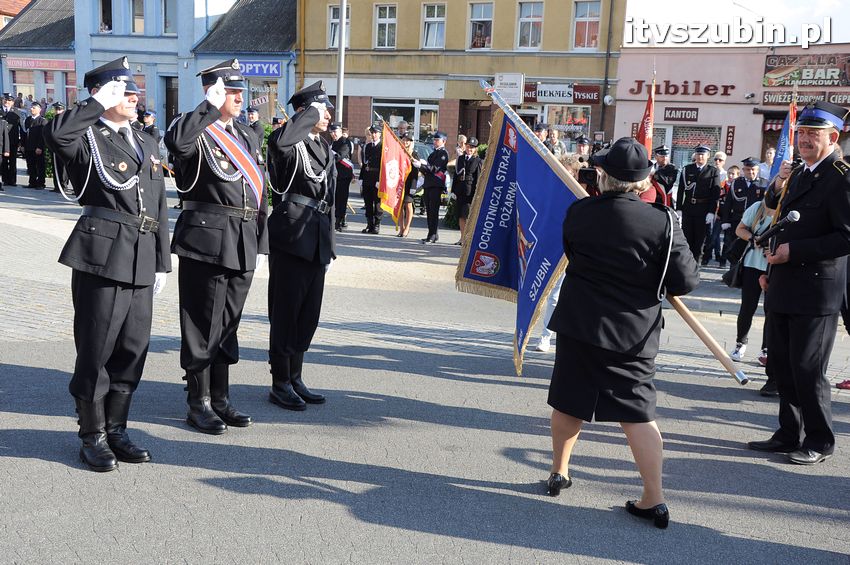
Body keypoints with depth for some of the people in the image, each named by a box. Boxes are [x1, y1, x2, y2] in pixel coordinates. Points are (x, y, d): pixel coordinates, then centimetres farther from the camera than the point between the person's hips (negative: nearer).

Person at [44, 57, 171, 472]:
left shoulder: (146, 144, 20)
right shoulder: (86, 137, 0)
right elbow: (55, 134, -27)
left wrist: (162, 262, 16)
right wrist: (100, 103, -16)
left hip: (141, 260, 6)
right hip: (101, 254, -6)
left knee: (133, 350, 10)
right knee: (96, 349, 2)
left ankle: (116, 429, 25)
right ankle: (93, 437, 15)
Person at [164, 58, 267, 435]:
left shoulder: (247, 136, 17)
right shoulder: (198, 132, -5)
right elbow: (175, 141, -32)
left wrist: (261, 243, 14)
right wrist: (210, 106, -23)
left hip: (242, 245, 7)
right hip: (207, 240, -7)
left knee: (228, 324, 14)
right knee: (203, 325, 1)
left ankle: (220, 399, 25)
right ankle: (199, 405, 14)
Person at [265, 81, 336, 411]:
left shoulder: (325, 149, 19)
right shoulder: (291, 144, -6)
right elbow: (278, 141, -34)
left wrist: (329, 245, 20)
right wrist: (311, 112, -19)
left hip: (317, 239, 8)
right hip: (291, 237, -8)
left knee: (309, 313, 12)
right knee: (286, 311, 0)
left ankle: (295, 379, 24)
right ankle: (281, 384, 11)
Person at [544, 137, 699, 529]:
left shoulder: (578, 213, -7)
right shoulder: (662, 221, -12)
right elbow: (686, 282, -9)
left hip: (579, 323, 1)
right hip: (635, 333, -1)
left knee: (569, 403, 16)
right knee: (639, 413, 7)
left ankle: (559, 472, 33)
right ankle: (654, 499, 7)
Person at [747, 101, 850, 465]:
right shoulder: (798, 174, 13)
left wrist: (794, 251, -19)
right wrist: (777, 188, 7)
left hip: (815, 292, -8)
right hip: (783, 288, 8)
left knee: (807, 370, -1)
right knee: (782, 367, 15)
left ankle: (820, 442, 17)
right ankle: (789, 434, 28)